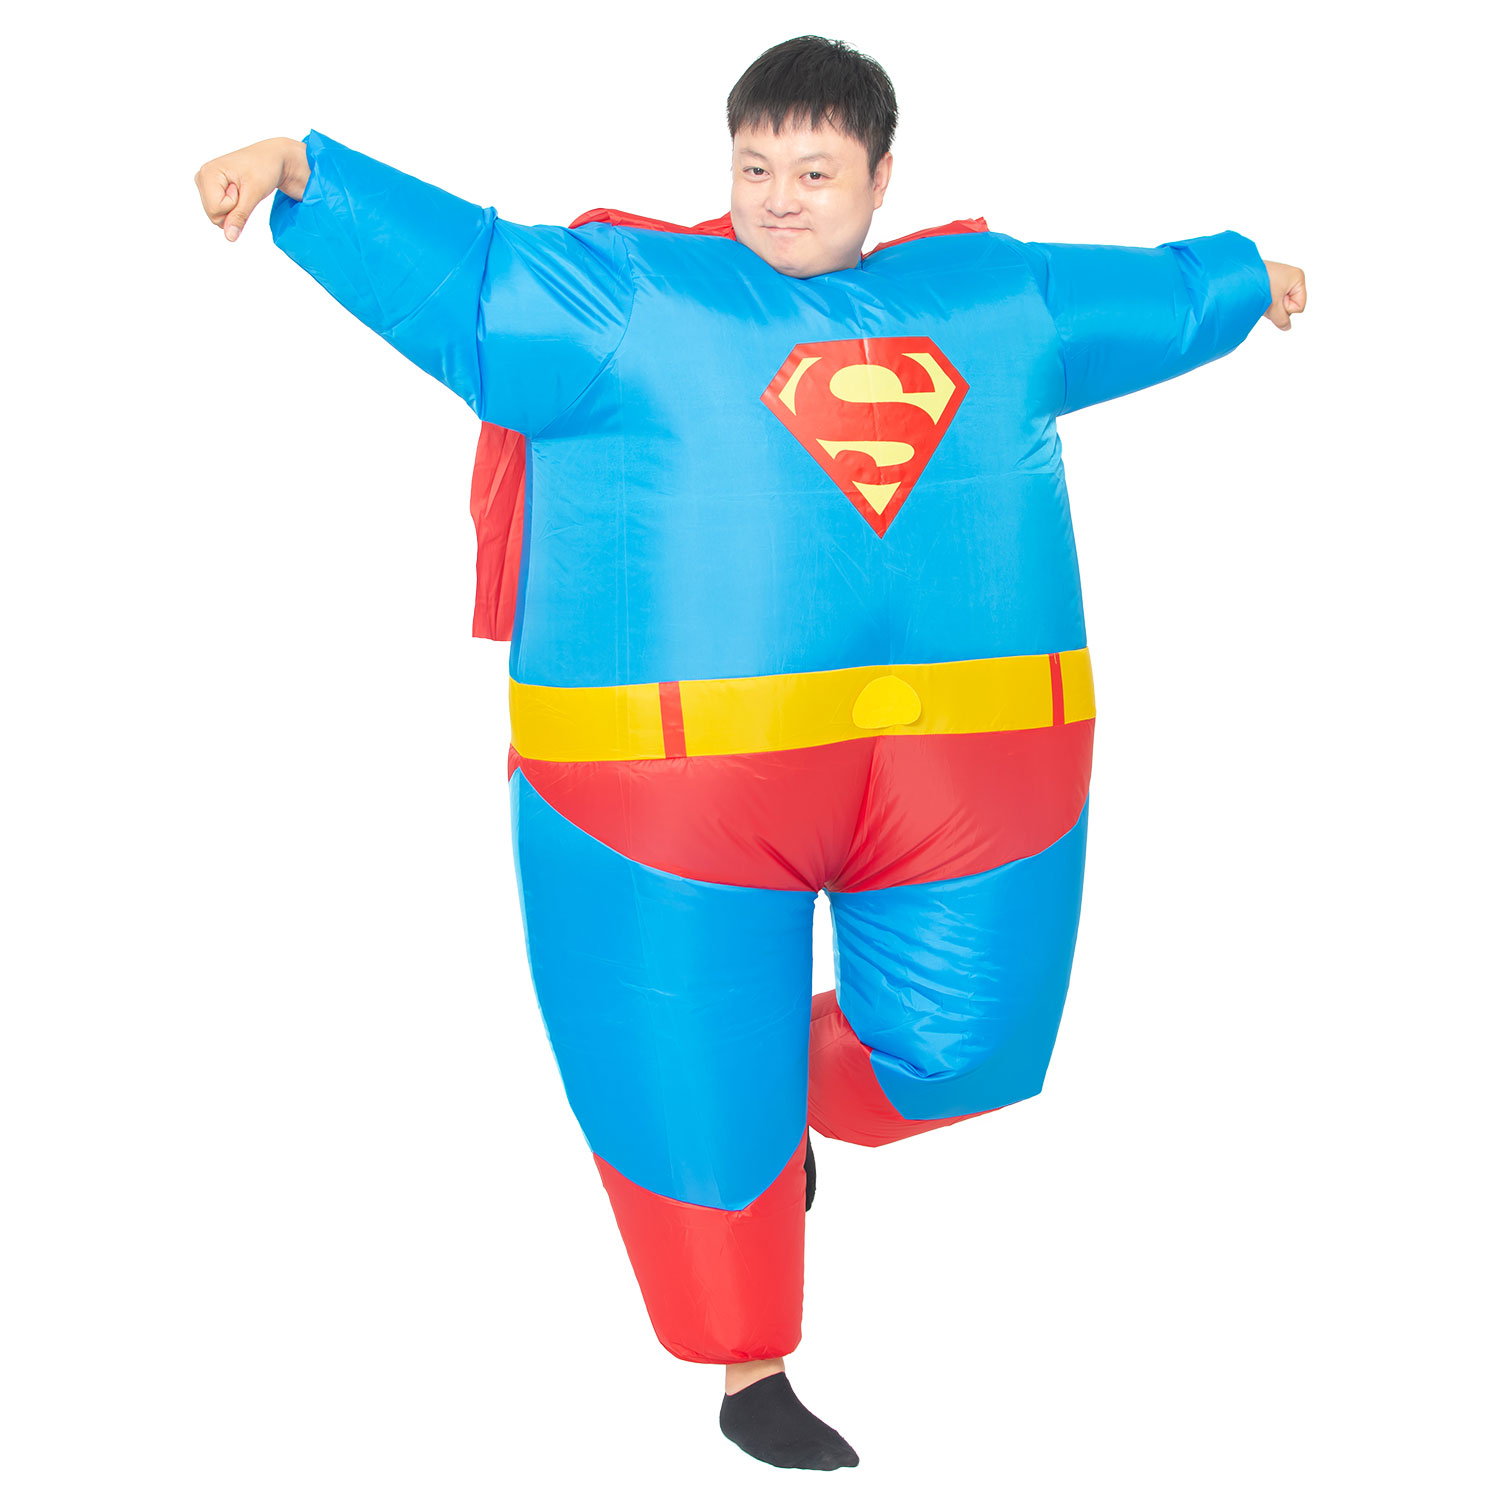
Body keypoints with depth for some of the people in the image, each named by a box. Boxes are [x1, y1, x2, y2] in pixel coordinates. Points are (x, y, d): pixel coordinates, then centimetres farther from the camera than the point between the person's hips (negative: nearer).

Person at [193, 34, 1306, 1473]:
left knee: (957, 1051, 7)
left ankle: (796, 1096, 41)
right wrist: (300, 168, -12)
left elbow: (1136, 286, 31)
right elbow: (457, 256, -1)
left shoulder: (997, 296, 15)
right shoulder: (627, 292, 3)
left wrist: (1242, 277, 46)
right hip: (686, 766, -3)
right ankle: (748, 1369, 25)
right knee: (702, 1084, 4)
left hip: (963, 756, 4)